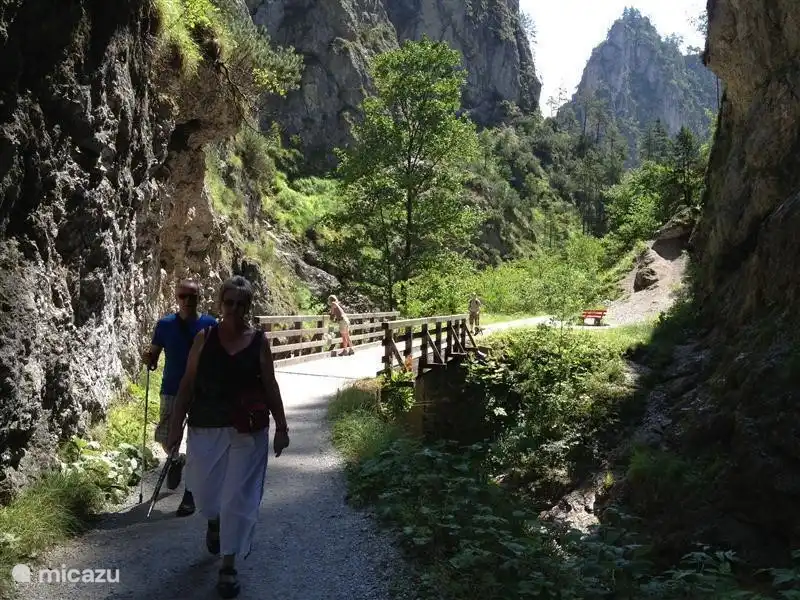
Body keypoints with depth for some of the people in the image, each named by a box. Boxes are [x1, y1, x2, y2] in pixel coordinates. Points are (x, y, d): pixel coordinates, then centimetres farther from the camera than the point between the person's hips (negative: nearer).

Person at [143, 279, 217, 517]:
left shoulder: (209, 324, -3)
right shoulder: (165, 324, 0)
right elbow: (154, 355, 3)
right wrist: (149, 359, -19)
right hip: (172, 390, 1)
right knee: (164, 435, -3)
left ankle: (190, 494, 16)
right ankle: (176, 461, 34)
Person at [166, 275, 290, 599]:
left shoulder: (259, 341, -3)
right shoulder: (204, 338, -2)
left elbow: (270, 387, 1)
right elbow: (188, 383, 1)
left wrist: (281, 427, -2)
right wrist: (176, 424, -1)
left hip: (248, 432, -1)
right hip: (205, 428, 1)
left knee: (239, 497, 1)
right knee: (204, 488, 15)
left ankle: (229, 565, 16)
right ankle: (214, 521, 51)